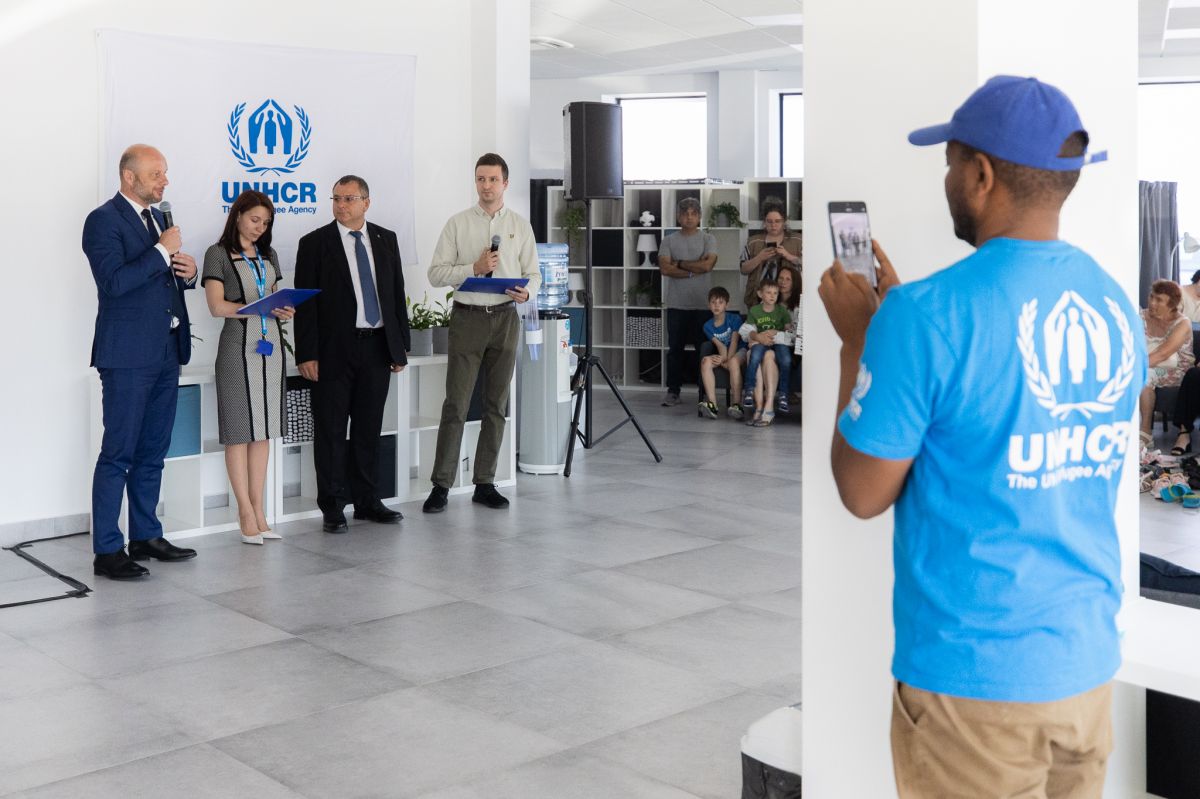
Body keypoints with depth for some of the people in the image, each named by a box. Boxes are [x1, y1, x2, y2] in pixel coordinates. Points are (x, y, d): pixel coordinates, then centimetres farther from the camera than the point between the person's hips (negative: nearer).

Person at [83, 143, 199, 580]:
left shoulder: (159, 218, 17)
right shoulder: (103, 220, -8)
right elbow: (114, 282, -20)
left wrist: (188, 271, 3)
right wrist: (162, 251, -18)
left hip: (166, 352, 8)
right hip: (128, 354, -8)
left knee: (152, 452, 13)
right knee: (118, 454, -5)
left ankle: (146, 537, 23)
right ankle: (107, 552, -1)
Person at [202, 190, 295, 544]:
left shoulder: (269, 256, 17)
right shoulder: (218, 254, 0)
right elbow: (217, 306, -8)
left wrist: (285, 312, -3)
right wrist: (261, 308, -18)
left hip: (271, 344, 6)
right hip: (239, 345, -6)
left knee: (263, 430, 5)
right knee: (239, 430, -4)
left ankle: (258, 509, 9)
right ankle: (246, 513, -1)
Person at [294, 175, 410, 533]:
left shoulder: (386, 239, 10)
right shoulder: (314, 243, -1)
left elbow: (398, 293, 12)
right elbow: (305, 302, -5)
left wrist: (400, 346, 8)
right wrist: (307, 354, -11)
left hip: (377, 347, 4)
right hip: (334, 349, -3)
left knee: (369, 429, 11)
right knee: (331, 431, 1)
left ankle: (368, 501, 20)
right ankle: (332, 507, 9)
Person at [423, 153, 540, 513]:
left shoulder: (520, 226, 9)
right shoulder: (458, 223, 2)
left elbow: (533, 273, 11)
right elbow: (436, 273, -2)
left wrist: (526, 291, -12)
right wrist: (474, 268, -16)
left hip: (505, 318, 3)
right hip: (467, 318, -2)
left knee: (496, 404, 7)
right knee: (456, 404, -5)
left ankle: (484, 483, 15)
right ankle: (441, 485, 1)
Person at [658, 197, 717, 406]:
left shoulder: (708, 239, 5)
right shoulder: (669, 241, 7)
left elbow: (707, 265, -12)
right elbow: (665, 268, -7)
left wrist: (679, 264, -6)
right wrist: (693, 270, -10)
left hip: (702, 304, -1)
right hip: (676, 304, 1)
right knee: (675, 348, 5)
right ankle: (673, 391, 12)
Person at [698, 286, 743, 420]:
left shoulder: (735, 319, -2)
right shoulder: (708, 326, 6)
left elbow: (734, 342, -11)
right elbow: (720, 345, -5)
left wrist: (726, 359, -26)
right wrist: (723, 357, -26)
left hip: (738, 353, -3)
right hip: (722, 356, 3)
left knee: (733, 361, -39)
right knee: (705, 361, -28)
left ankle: (736, 404, -40)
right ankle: (712, 405, -38)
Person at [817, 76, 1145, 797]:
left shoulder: (930, 314, -19)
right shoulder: (1115, 304, 2)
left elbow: (864, 494, -10)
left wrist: (859, 340, 0)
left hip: (974, 678, -6)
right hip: (1090, 664, 6)